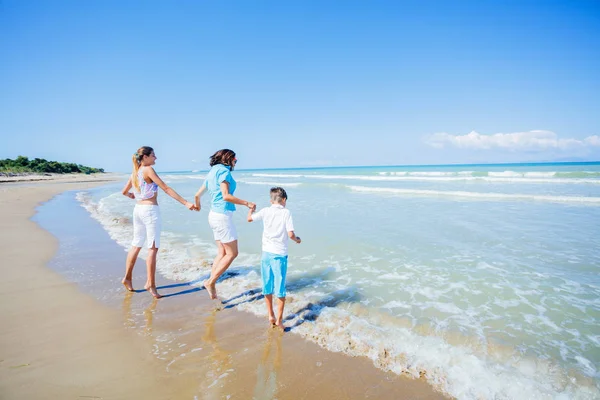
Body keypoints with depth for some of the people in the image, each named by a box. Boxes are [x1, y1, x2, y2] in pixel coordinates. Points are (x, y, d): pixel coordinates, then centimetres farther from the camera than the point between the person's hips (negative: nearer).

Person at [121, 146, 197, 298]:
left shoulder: (135, 172, 12)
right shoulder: (148, 170, -11)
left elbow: (124, 191, 23)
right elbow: (166, 189, -18)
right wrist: (185, 203, -20)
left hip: (138, 209, 8)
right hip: (150, 210, -8)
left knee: (136, 245, 17)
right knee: (153, 248, -3)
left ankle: (127, 278, 25)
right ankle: (150, 284, 0)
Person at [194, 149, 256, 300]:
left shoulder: (212, 172, 17)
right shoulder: (223, 171, -10)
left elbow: (198, 194, 24)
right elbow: (226, 196, -22)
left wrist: (197, 204, 45)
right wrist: (246, 203, -17)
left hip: (214, 214, 10)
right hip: (223, 215, -10)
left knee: (222, 253, 11)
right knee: (232, 253, -2)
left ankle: (212, 287, 12)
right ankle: (210, 281, -1)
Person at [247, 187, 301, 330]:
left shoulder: (265, 211, 1)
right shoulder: (286, 212, -7)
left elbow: (249, 219, 16)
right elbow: (290, 234, -13)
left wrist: (251, 209, 35)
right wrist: (297, 240, 8)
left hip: (266, 252, 3)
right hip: (280, 254, -3)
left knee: (267, 287, 16)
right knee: (280, 289, 7)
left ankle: (271, 316, 28)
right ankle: (279, 319, 12)